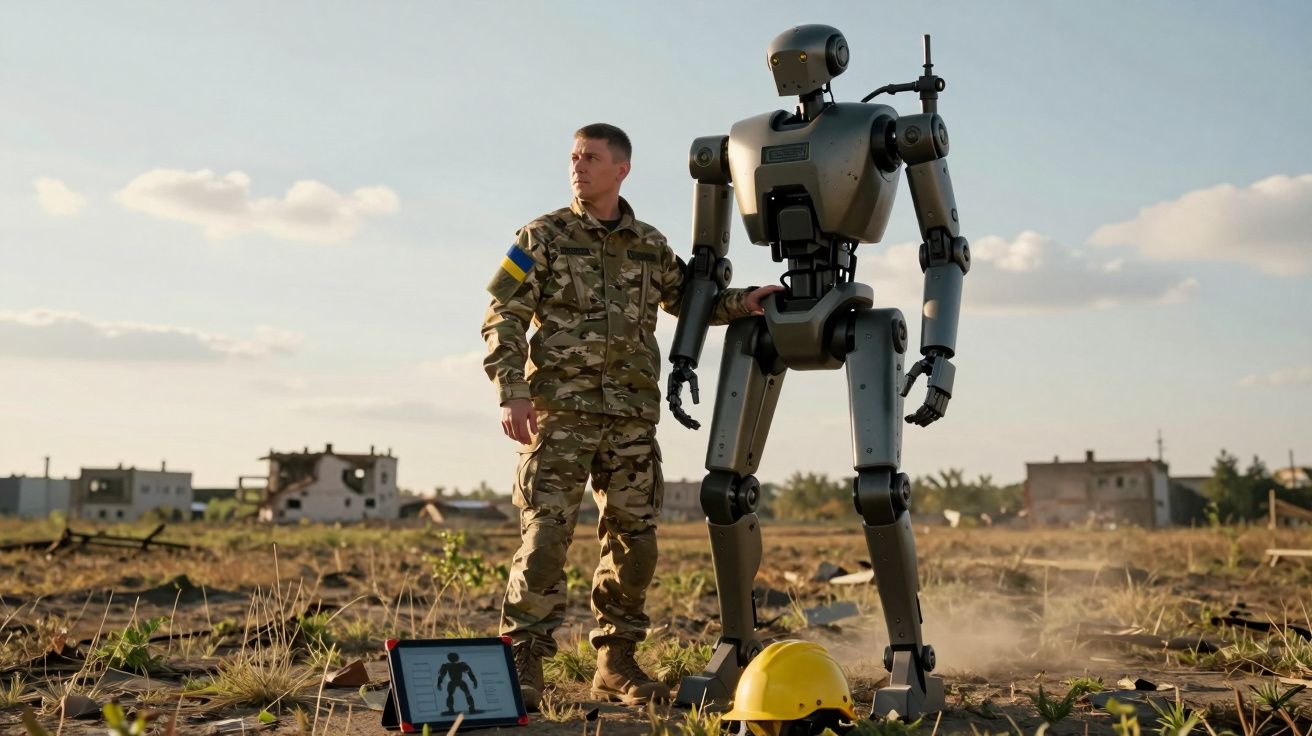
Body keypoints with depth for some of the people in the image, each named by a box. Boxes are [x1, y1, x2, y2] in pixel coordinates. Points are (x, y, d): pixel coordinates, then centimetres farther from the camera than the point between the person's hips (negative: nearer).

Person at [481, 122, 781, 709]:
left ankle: (616, 666, 20)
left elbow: (688, 298, 28)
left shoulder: (650, 246, 14)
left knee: (634, 542, 7)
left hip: (633, 417, 4)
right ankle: (522, 662, -1)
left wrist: (740, 303, 9)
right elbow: (502, 320, -2)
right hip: (559, 412, -4)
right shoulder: (543, 237, 2)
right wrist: (511, 394, -14)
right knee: (546, 537, -10)